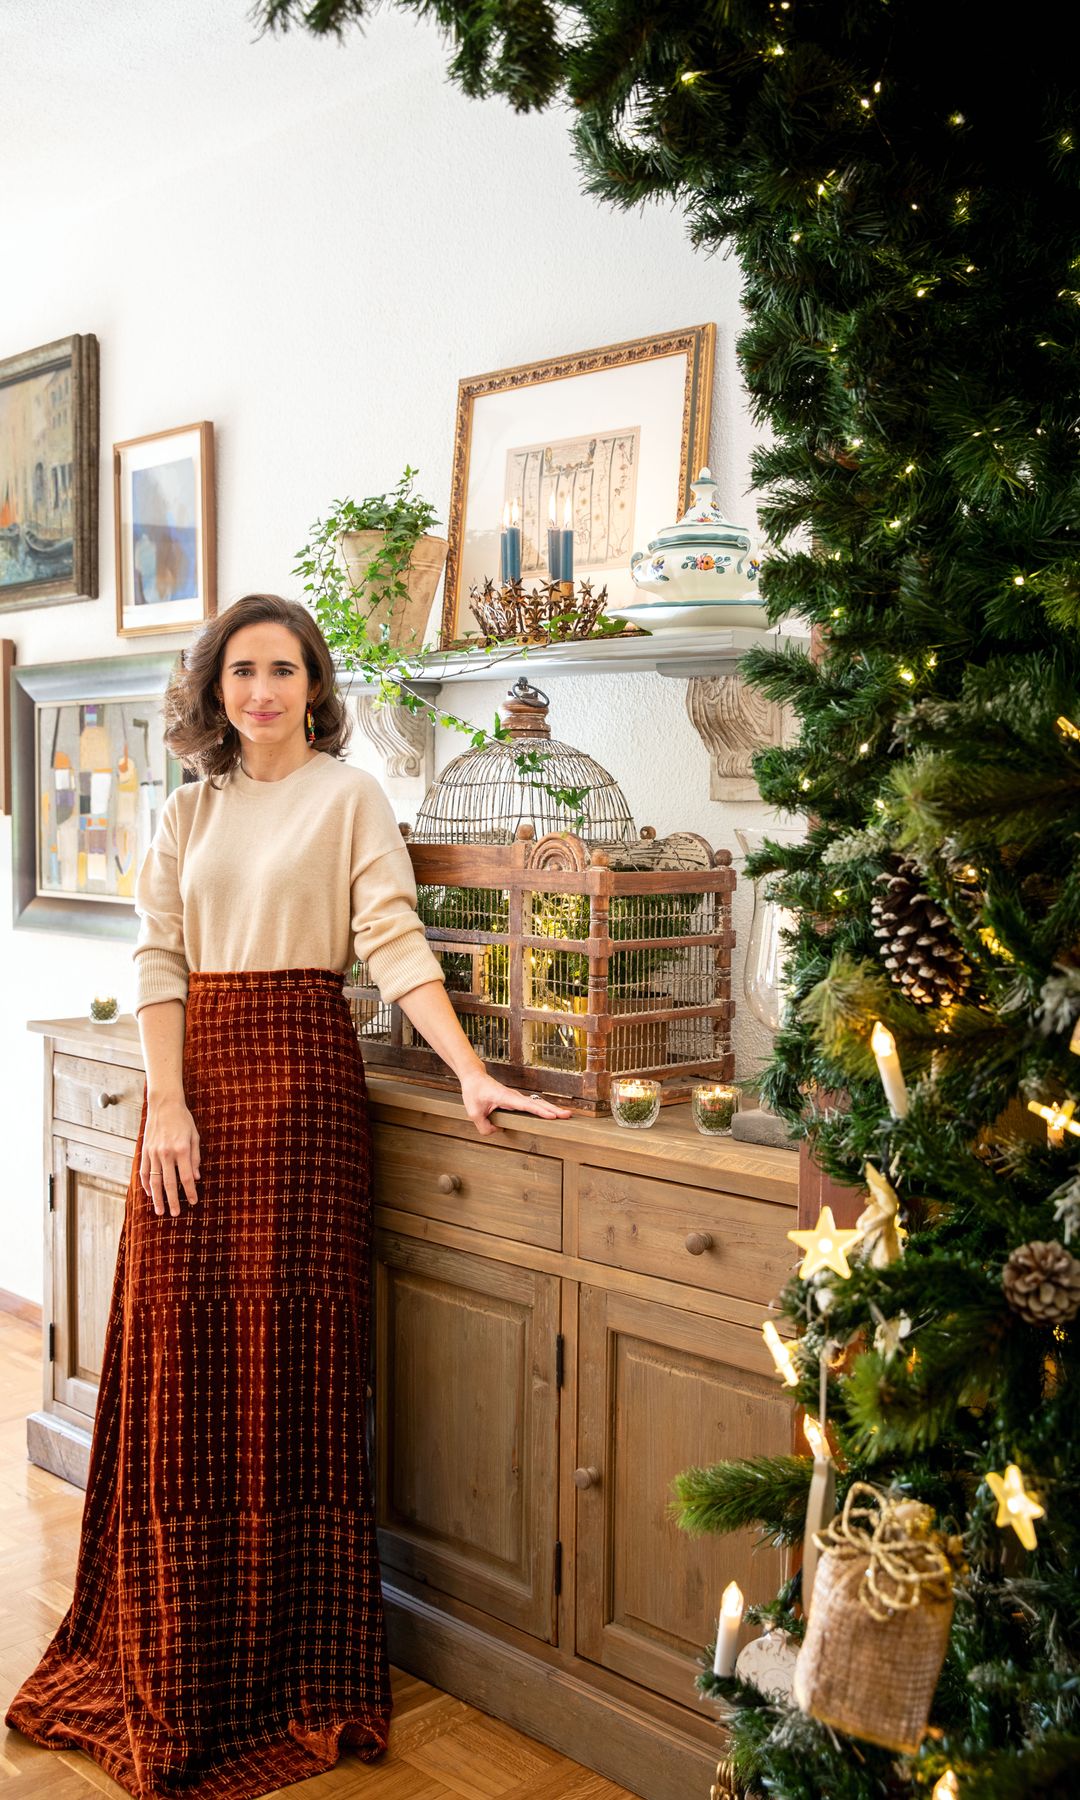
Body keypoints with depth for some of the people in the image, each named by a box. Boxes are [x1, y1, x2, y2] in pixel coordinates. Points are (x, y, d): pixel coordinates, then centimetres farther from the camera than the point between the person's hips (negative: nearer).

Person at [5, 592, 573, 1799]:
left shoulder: (349, 797, 1)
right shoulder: (188, 810, 13)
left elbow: (394, 939, -8)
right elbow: (157, 957, 6)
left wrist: (470, 1070, -20)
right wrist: (166, 1102, -6)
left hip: (299, 1074, -4)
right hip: (195, 1074, 4)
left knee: (289, 1357, 0)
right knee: (183, 1356, 5)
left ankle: (290, 1662, 16)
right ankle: (175, 1659, 21)